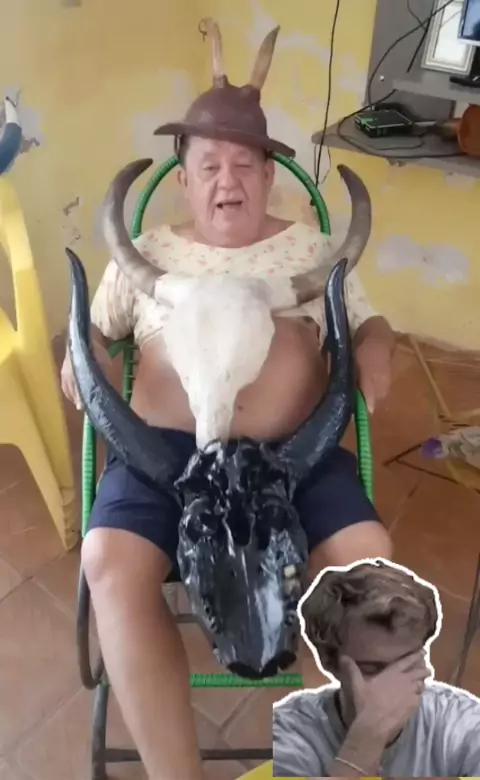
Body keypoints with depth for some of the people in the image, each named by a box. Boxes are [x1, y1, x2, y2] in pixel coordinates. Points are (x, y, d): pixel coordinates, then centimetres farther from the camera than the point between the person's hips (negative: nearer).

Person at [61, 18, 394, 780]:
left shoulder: (311, 248, 16)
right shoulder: (148, 251, 16)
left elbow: (369, 321, 21)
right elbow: (94, 329, 19)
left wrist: (374, 351, -3)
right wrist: (80, 358, -4)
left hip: (294, 450, 1)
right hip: (166, 449, 0)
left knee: (369, 559, -25)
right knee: (111, 564, -28)